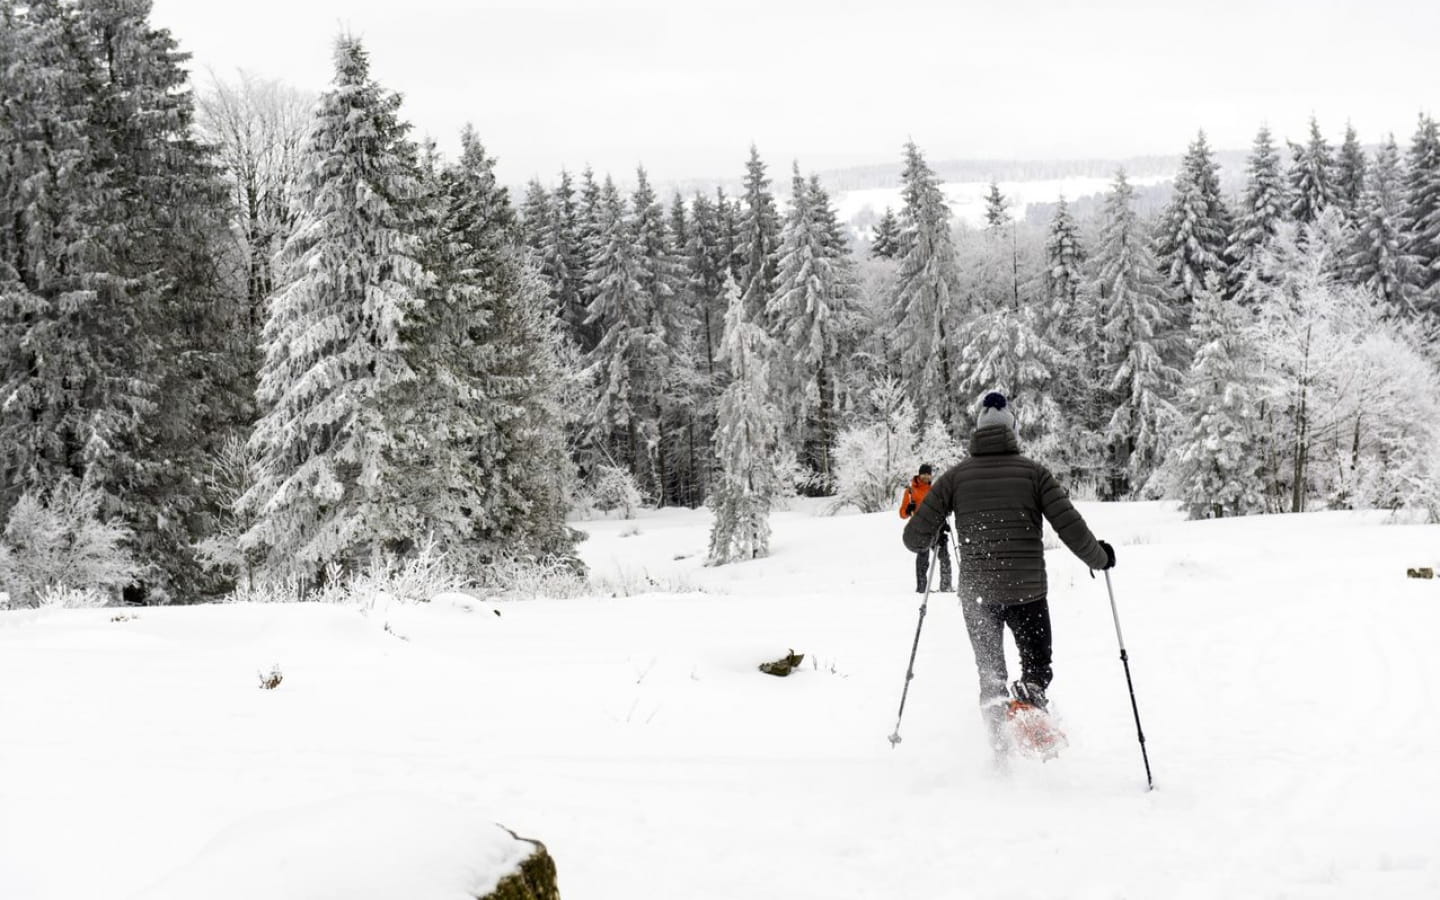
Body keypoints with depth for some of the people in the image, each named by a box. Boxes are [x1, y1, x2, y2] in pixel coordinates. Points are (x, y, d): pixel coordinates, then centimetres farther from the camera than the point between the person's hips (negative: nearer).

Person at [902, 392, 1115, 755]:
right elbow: (1071, 529, -9)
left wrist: (920, 540, 24)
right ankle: (1028, 698, -17)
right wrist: (1100, 558, 10)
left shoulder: (956, 476, 1)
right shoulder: (1034, 472, -3)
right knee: (1037, 667, 17)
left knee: (991, 676, 19)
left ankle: (1001, 749, 2)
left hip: (976, 594, 1)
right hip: (1027, 591, -1)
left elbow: (915, 536, -1)